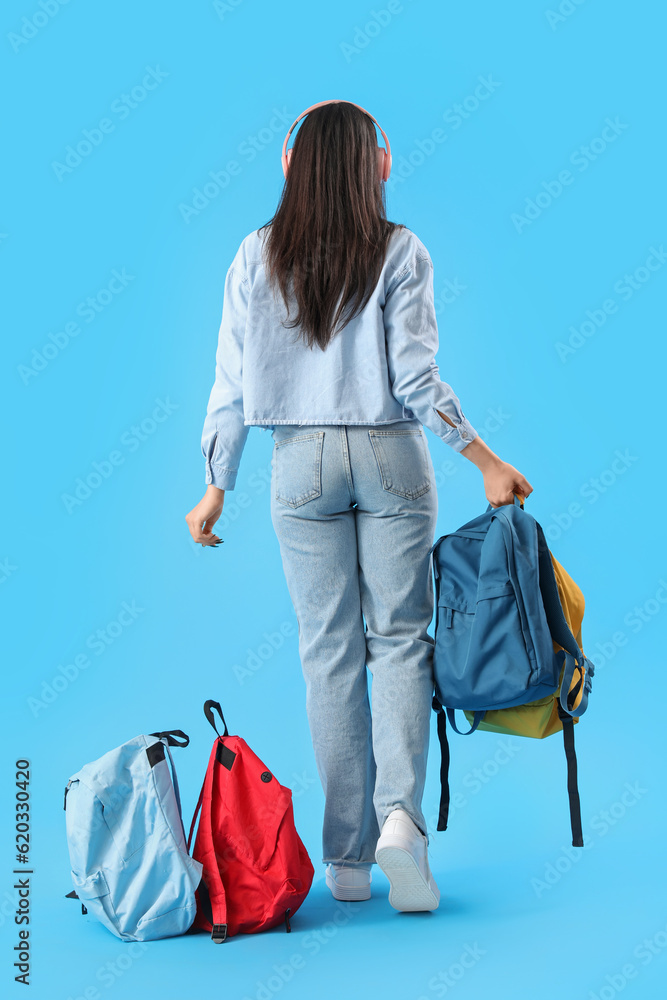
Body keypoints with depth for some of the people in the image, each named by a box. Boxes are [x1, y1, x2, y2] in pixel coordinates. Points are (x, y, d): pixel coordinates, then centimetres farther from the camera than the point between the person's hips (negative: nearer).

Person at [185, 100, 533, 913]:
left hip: (301, 462, 1)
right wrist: (487, 461, -2)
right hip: (389, 455, -1)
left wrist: (215, 489, 9)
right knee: (400, 639, 10)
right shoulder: (400, 251, -3)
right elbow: (415, 378, -10)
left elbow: (231, 383, 0)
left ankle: (348, 856, 14)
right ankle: (400, 815, -6)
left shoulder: (257, 255, 2)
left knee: (329, 654, 7)